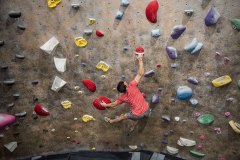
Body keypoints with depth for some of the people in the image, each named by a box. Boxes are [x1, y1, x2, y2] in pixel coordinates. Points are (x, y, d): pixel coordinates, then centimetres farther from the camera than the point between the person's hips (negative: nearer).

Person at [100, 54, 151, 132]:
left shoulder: (122, 97, -9)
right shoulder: (131, 86, -19)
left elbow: (113, 104, 7)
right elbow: (140, 74, -21)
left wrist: (105, 105, 25)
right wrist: (140, 60, -13)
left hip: (137, 115, 0)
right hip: (146, 111, 0)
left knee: (124, 116, 29)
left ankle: (111, 121, 56)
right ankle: (132, 128, 61)